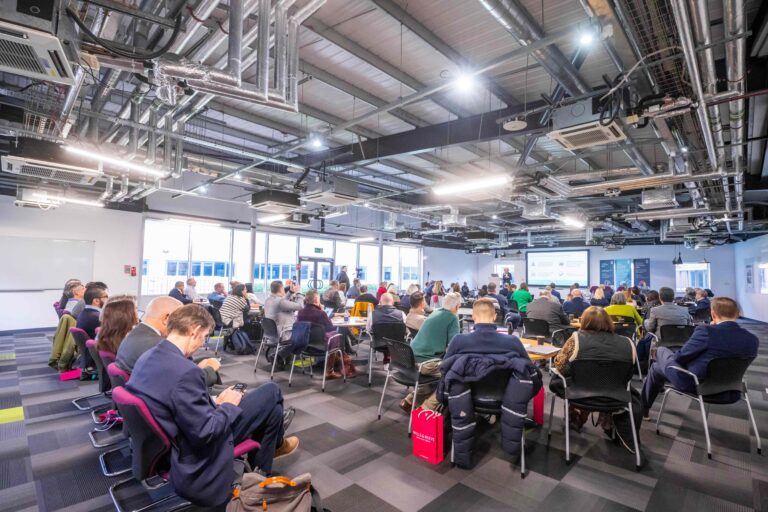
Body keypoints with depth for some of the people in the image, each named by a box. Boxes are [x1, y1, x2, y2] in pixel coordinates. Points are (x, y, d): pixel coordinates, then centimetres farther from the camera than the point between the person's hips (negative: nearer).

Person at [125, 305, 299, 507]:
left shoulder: (146, 358, -4)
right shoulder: (185, 371, -34)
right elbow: (205, 433, -28)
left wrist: (213, 403, 5)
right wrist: (228, 405, -12)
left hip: (177, 434, 9)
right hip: (199, 451, -9)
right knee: (271, 392, -1)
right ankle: (276, 443, 30)